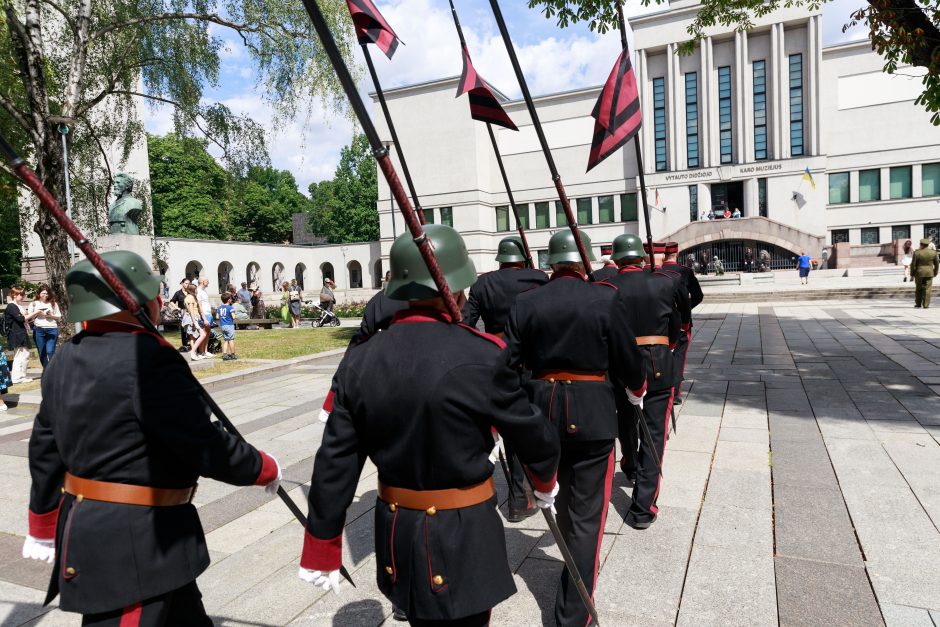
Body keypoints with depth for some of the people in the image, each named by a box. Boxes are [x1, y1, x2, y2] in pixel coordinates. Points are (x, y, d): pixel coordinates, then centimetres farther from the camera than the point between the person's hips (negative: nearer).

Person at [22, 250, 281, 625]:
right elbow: (205, 446, -20)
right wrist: (266, 469, -4)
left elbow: (45, 451, 12)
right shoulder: (149, 359, -24)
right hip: (134, 544, -9)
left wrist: (44, 529, 24)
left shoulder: (68, 359, 5)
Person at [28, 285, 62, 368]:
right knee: (41, 353, 4)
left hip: (52, 329, -1)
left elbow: (59, 317, 11)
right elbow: (29, 316, 6)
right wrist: (37, 312, -9)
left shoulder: (53, 303, 12)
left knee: (50, 351, -10)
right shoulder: (34, 304, 12)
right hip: (39, 330, 1)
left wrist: (51, 315, -7)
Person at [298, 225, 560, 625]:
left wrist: (322, 549, 8)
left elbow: (334, 465, -3)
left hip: (396, 535, 4)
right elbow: (531, 432, -7)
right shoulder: (480, 357, -21)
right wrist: (545, 479, 15)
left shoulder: (359, 361, -7)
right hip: (463, 538, -4)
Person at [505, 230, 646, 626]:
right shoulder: (607, 298, -9)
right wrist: (637, 388, 18)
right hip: (592, 415, -3)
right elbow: (628, 359, -4)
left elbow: (507, 364, -4)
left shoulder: (525, 303, -4)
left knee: (563, 500, 25)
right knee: (587, 513, 7)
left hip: (543, 411, 4)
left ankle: (576, 571, 48)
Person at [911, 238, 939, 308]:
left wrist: (912, 273, 0)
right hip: (929, 273, 1)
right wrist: (935, 272, 15)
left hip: (919, 273, -1)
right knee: (927, 289, 3)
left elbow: (913, 264, -10)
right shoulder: (933, 252, -3)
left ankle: (918, 304, 13)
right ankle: (926, 305, 1)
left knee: (918, 289, 10)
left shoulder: (916, 253, -10)